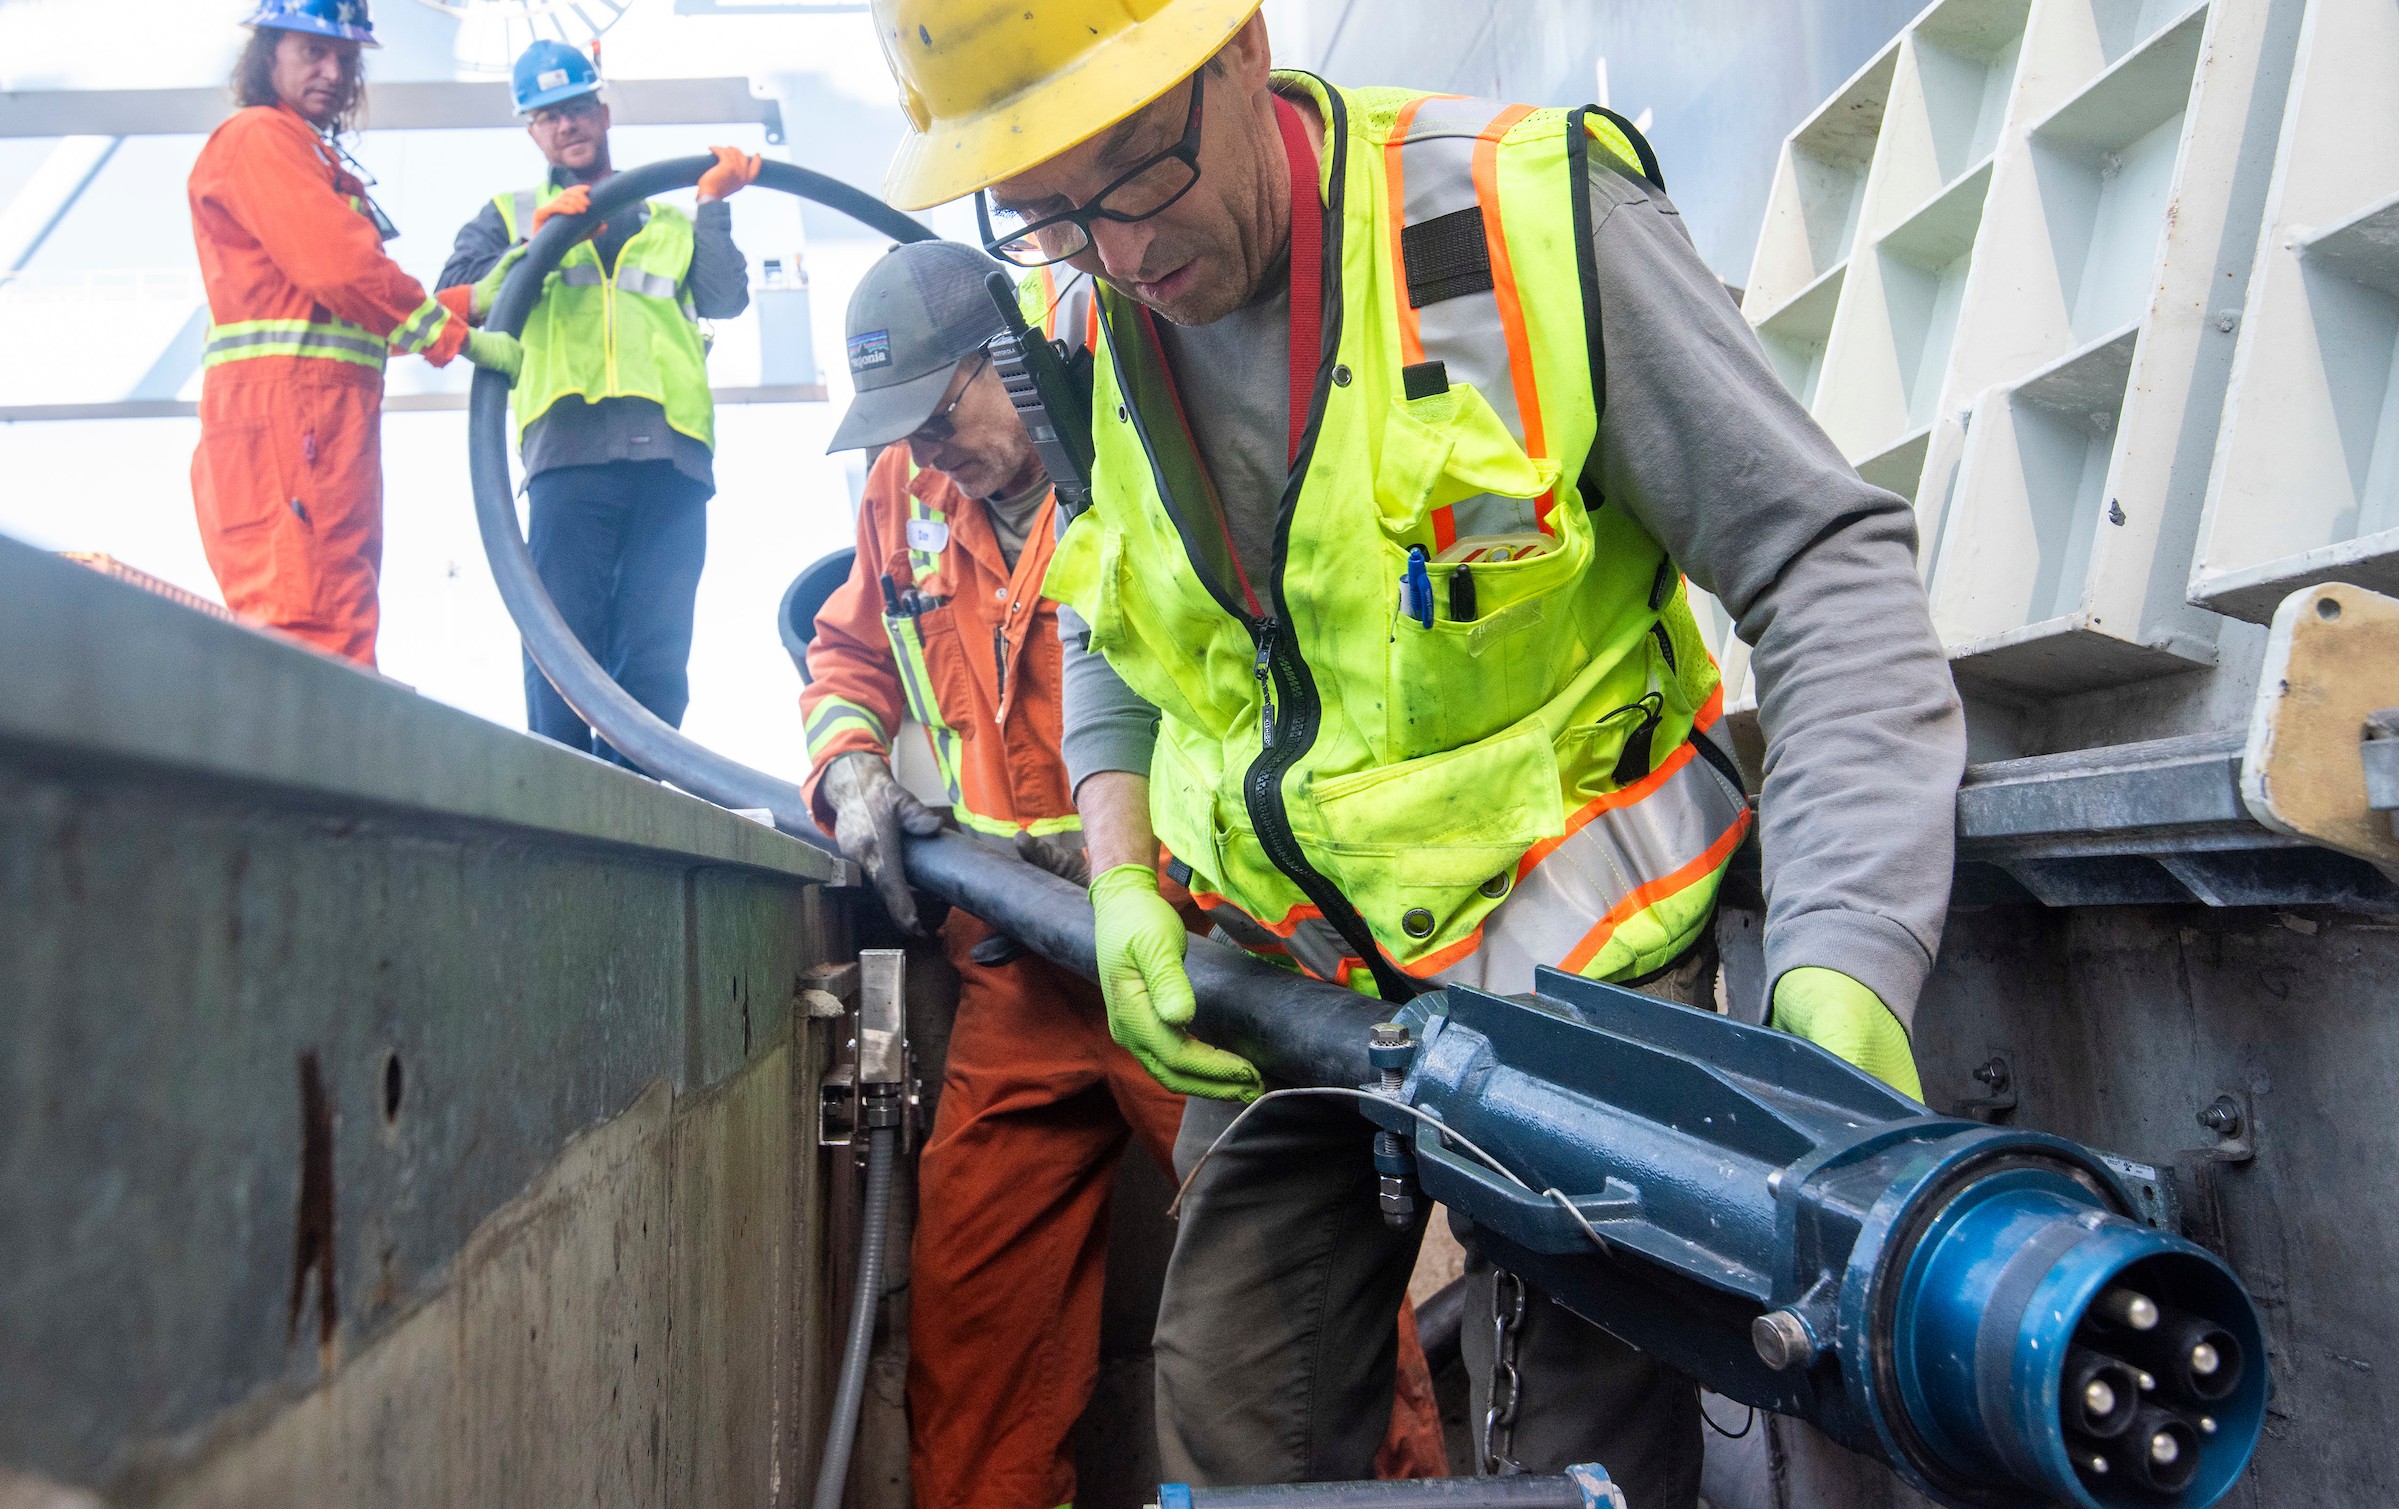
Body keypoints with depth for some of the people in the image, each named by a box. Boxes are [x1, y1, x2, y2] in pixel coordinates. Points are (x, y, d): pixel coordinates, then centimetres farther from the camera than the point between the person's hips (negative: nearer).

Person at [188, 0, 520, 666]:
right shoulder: (258, 135, 0)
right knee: (315, 634, -19)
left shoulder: (317, 161, 31)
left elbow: (353, 284, 22)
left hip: (330, 416, 10)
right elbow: (338, 266, -13)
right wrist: (460, 337, -7)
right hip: (287, 403, -10)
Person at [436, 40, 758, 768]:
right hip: (570, 445, -1)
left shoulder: (670, 217, 28)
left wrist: (714, 205, 1)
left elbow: (724, 298, 11)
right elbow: (455, 301, 8)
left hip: (671, 453, 1)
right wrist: (534, 245, -6)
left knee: (657, 656, -4)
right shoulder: (511, 215, 26)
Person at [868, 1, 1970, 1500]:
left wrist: (1845, 962, -29)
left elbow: (1832, 565, -18)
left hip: (1568, 942, -4)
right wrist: (1123, 889, -1)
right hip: (1295, 979, 5)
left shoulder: (1530, 220, -17)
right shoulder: (1097, 341, 0)